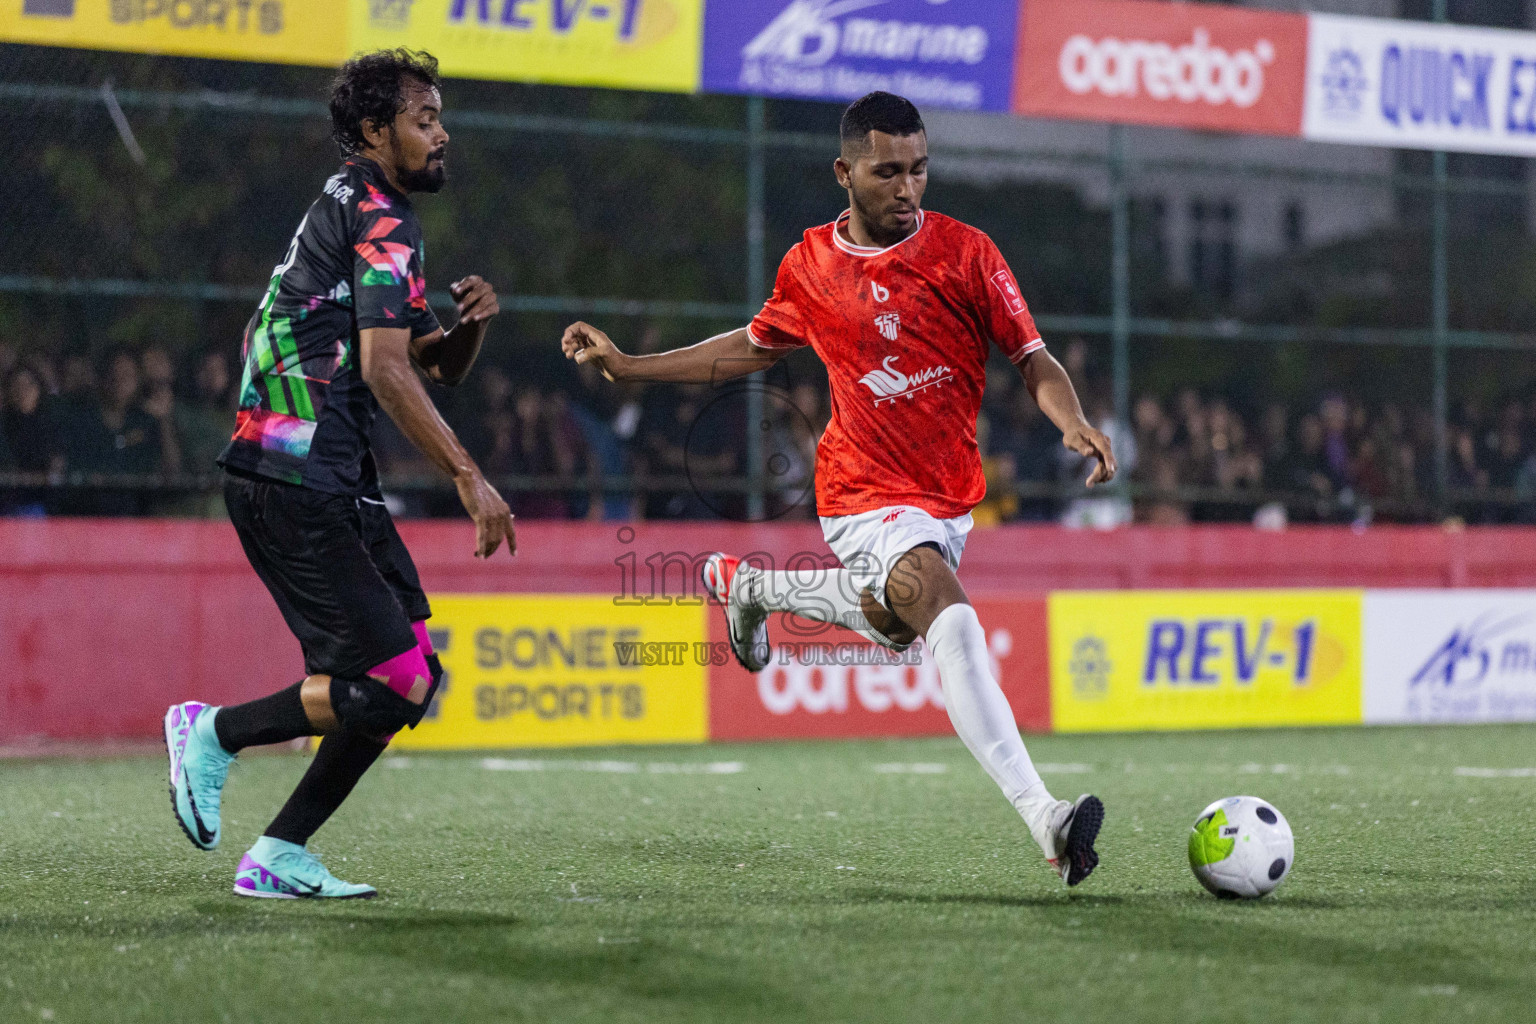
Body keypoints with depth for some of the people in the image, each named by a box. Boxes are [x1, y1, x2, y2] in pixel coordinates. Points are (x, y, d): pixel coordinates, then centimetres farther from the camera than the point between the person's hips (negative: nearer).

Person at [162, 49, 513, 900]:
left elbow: (437, 366, 28)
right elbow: (384, 368, -19)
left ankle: (279, 857, 10)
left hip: (332, 484, 10)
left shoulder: (354, 213, 23)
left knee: (415, 671, 7)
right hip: (296, 485, -10)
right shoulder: (380, 220, -9)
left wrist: (470, 324, 6)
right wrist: (469, 477, -19)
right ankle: (214, 732, 3)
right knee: (393, 685, -13)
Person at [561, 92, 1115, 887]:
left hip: (951, 494, 4)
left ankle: (750, 586, 52)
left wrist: (1075, 425, -26)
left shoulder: (965, 253, -6)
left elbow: (1034, 361, -5)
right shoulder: (810, 266, -2)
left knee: (893, 625, 25)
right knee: (950, 618, -27)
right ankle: (1044, 822, -38)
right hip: (866, 494, -3)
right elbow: (756, 346, 17)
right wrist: (627, 365, 14)